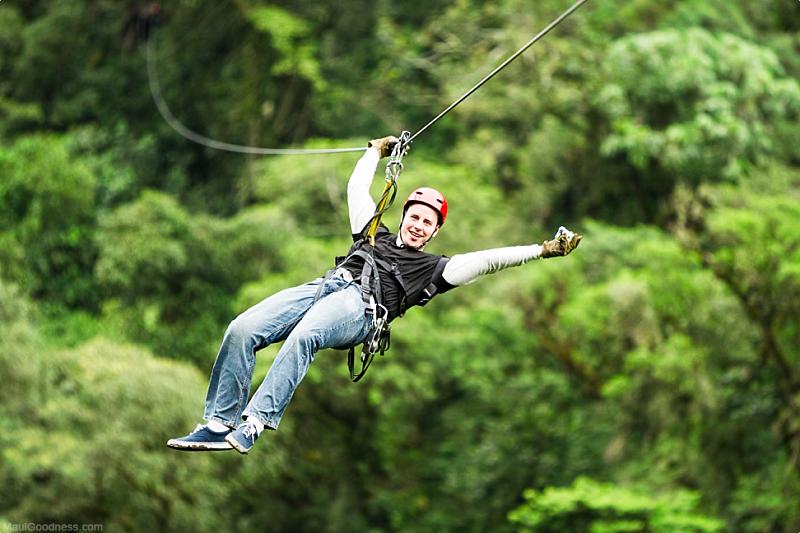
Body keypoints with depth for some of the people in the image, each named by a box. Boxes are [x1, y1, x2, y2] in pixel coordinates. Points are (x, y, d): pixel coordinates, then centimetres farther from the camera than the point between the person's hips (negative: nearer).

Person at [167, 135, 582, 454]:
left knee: (302, 336, -39)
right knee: (242, 329, -23)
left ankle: (253, 425, -50)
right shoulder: (374, 235, 37)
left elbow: (487, 260, 17)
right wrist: (376, 151, 56)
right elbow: (357, 188, 46)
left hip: (359, 306, -5)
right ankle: (218, 424, -27)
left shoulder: (434, 268, 25)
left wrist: (542, 250, 11)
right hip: (322, 285, 5)